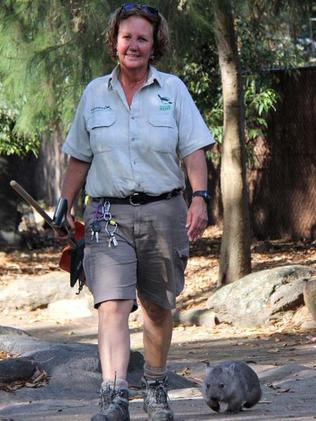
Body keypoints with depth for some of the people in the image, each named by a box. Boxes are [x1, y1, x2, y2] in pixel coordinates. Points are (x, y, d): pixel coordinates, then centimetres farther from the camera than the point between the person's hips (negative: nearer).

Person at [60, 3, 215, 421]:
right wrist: (65, 205, 12)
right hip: (108, 214, 0)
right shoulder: (95, 93, 8)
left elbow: (194, 150, 0)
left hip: (162, 211, 0)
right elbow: (79, 159, 16)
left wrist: (200, 198, -12)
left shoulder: (172, 89, 4)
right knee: (112, 305, -17)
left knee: (158, 307, 11)